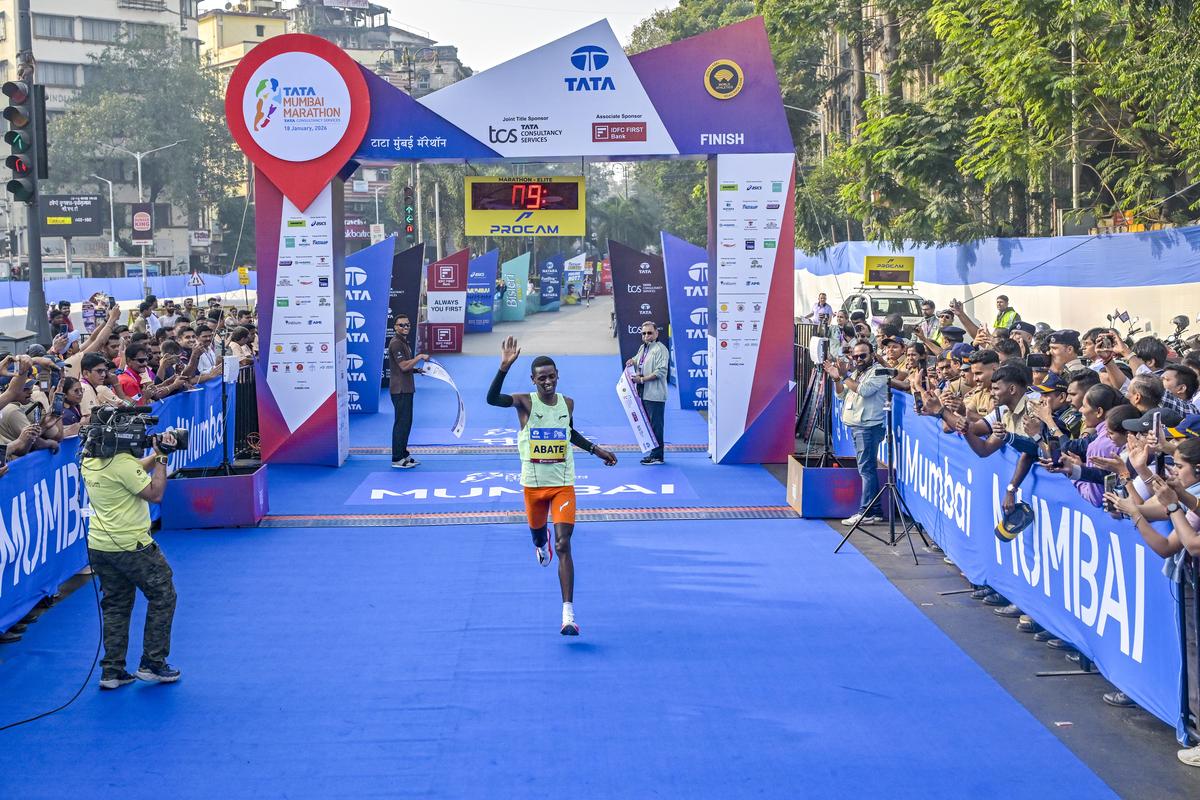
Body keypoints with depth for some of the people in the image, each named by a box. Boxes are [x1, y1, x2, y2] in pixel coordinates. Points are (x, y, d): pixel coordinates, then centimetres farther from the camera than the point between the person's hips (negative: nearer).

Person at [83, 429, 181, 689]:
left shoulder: (89, 461, 7)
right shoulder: (123, 463, -20)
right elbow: (154, 494, -16)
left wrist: (157, 455, 4)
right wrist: (162, 458, -12)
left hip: (99, 546, 8)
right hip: (131, 546, -8)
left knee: (115, 606, 15)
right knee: (163, 597, 8)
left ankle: (112, 671, 13)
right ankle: (152, 664, 10)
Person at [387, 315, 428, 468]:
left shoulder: (404, 342, 18)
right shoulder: (396, 343, -15)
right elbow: (403, 366, -22)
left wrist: (416, 369, 12)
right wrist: (420, 357, -16)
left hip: (406, 389, 10)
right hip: (400, 389, -10)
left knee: (406, 422, 15)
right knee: (401, 423, -8)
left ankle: (404, 454, 23)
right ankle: (397, 459, -5)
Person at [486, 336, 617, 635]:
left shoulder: (567, 403, 1)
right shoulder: (525, 402, -11)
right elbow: (491, 398, -32)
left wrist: (595, 450, 19)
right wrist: (504, 367, -43)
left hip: (563, 484, 0)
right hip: (534, 484, 0)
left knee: (563, 545, -11)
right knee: (537, 529, 24)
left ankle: (568, 614, -16)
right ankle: (540, 542, 67)